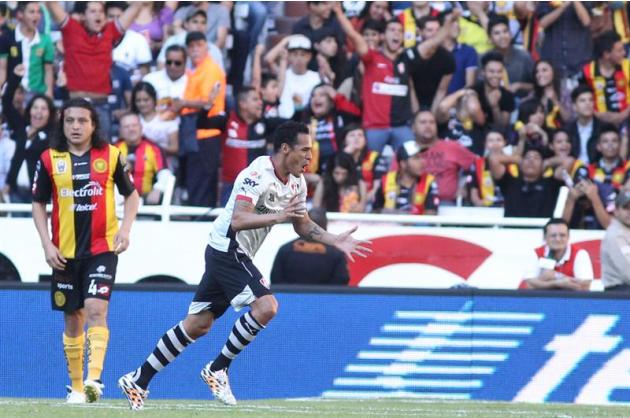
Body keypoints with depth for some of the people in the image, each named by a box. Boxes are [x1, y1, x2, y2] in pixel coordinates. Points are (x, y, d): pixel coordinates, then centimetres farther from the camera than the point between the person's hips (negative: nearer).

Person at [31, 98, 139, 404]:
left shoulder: (110, 156, 0)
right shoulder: (50, 159, 2)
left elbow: (131, 194, 11)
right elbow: (38, 203, 8)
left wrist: (125, 228, -3)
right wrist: (47, 244, -2)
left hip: (102, 248, -2)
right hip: (65, 252, 2)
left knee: (96, 310, -19)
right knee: (73, 319, 9)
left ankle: (93, 379, -27)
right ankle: (76, 387, 19)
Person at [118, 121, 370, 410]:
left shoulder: (296, 182, 8)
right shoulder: (257, 174, -21)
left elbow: (303, 226, 20)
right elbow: (238, 220, -32)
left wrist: (335, 241, 7)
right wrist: (278, 217, -43)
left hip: (235, 255, 9)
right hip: (227, 249, -9)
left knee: (198, 325, 10)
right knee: (266, 306, -21)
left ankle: (138, 380, 15)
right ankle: (217, 369, -8)